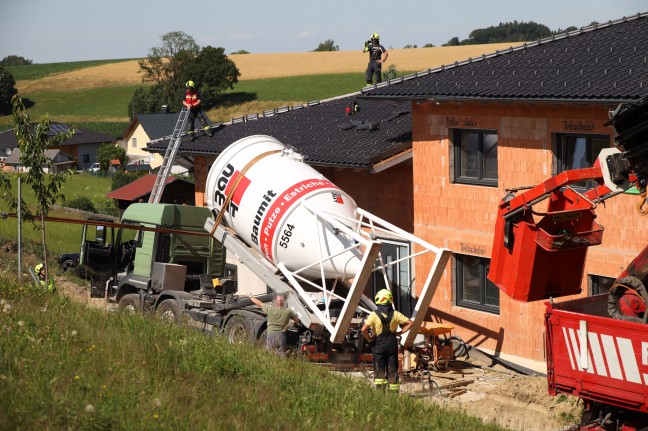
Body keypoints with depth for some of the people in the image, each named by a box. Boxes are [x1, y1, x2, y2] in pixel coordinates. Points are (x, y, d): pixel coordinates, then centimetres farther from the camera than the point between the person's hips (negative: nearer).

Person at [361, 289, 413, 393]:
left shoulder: (374, 315, -11)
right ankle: (394, 392, 12)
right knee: (392, 370, 10)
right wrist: (401, 332, 4)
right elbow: (410, 323, 1)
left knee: (379, 370, 5)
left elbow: (363, 329, -21)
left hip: (379, 345, -3)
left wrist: (369, 339, -6)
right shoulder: (395, 314, -1)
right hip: (392, 344, 3)